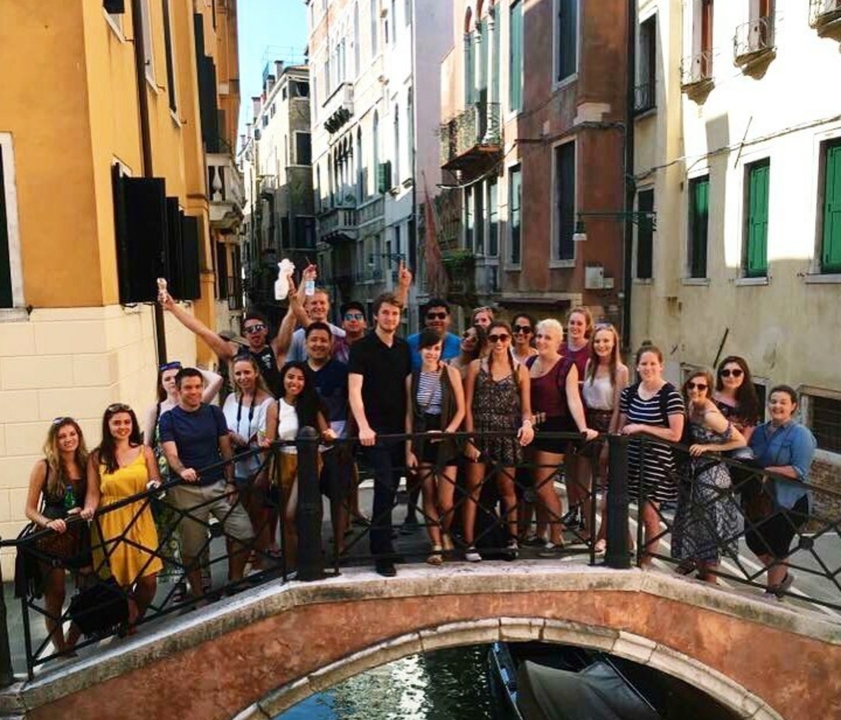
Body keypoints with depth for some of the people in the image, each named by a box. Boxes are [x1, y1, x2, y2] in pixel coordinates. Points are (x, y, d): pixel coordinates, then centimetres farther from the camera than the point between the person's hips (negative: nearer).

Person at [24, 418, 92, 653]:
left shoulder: (86, 464, 2)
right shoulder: (44, 466, -6)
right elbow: (30, 510, -4)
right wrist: (48, 522, -22)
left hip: (82, 537, 3)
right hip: (51, 540, -3)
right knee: (55, 598, 6)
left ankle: (70, 645, 24)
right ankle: (60, 651, 21)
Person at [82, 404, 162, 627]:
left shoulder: (145, 451, 8)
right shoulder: (97, 457, 5)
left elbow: (156, 483, 7)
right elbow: (93, 492, 2)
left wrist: (154, 487, -15)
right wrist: (89, 510, -17)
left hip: (140, 521, 1)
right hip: (111, 523, -1)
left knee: (148, 579, -2)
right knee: (119, 581, -2)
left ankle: (135, 621, 25)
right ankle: (129, 625, 21)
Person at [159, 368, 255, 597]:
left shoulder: (214, 413, 7)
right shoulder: (169, 419, -1)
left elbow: (226, 449, 7)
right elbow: (171, 453, -13)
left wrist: (230, 482, -1)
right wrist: (182, 471, -34)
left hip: (218, 485, 3)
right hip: (186, 490, -2)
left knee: (244, 533, -6)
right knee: (192, 548, 4)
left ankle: (235, 582, 13)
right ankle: (197, 595, 21)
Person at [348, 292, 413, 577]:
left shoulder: (404, 348, 12)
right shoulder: (362, 348, -4)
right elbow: (354, 389, -13)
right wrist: (363, 426, -26)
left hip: (399, 428, 5)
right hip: (375, 430, -5)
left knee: (390, 489, 11)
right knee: (385, 488, -12)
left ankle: (382, 546, 24)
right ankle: (382, 554, -4)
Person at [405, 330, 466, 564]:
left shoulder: (451, 373, -2)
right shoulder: (412, 378, 4)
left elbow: (460, 410, -1)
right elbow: (409, 415, 5)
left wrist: (447, 431, -17)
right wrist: (409, 449, 0)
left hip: (446, 440, -2)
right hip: (422, 440, 2)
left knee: (445, 500, -4)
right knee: (429, 496, 3)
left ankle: (446, 534, 25)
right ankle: (436, 545, 14)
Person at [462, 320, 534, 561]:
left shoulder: (520, 370, 5)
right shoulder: (476, 366, 3)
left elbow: (526, 408, 3)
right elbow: (467, 405, 0)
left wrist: (527, 423, -19)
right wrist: (469, 438, -8)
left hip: (508, 435, 1)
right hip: (479, 434, -1)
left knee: (507, 488, 10)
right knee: (473, 488, -1)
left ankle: (512, 539, 22)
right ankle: (469, 543, 3)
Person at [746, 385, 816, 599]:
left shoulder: (800, 434, -11)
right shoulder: (760, 431, 7)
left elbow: (800, 471, -18)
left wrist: (769, 471, -22)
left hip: (790, 503, -6)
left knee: (777, 547, 3)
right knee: (753, 539, 12)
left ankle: (773, 591, 24)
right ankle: (782, 576, 37)